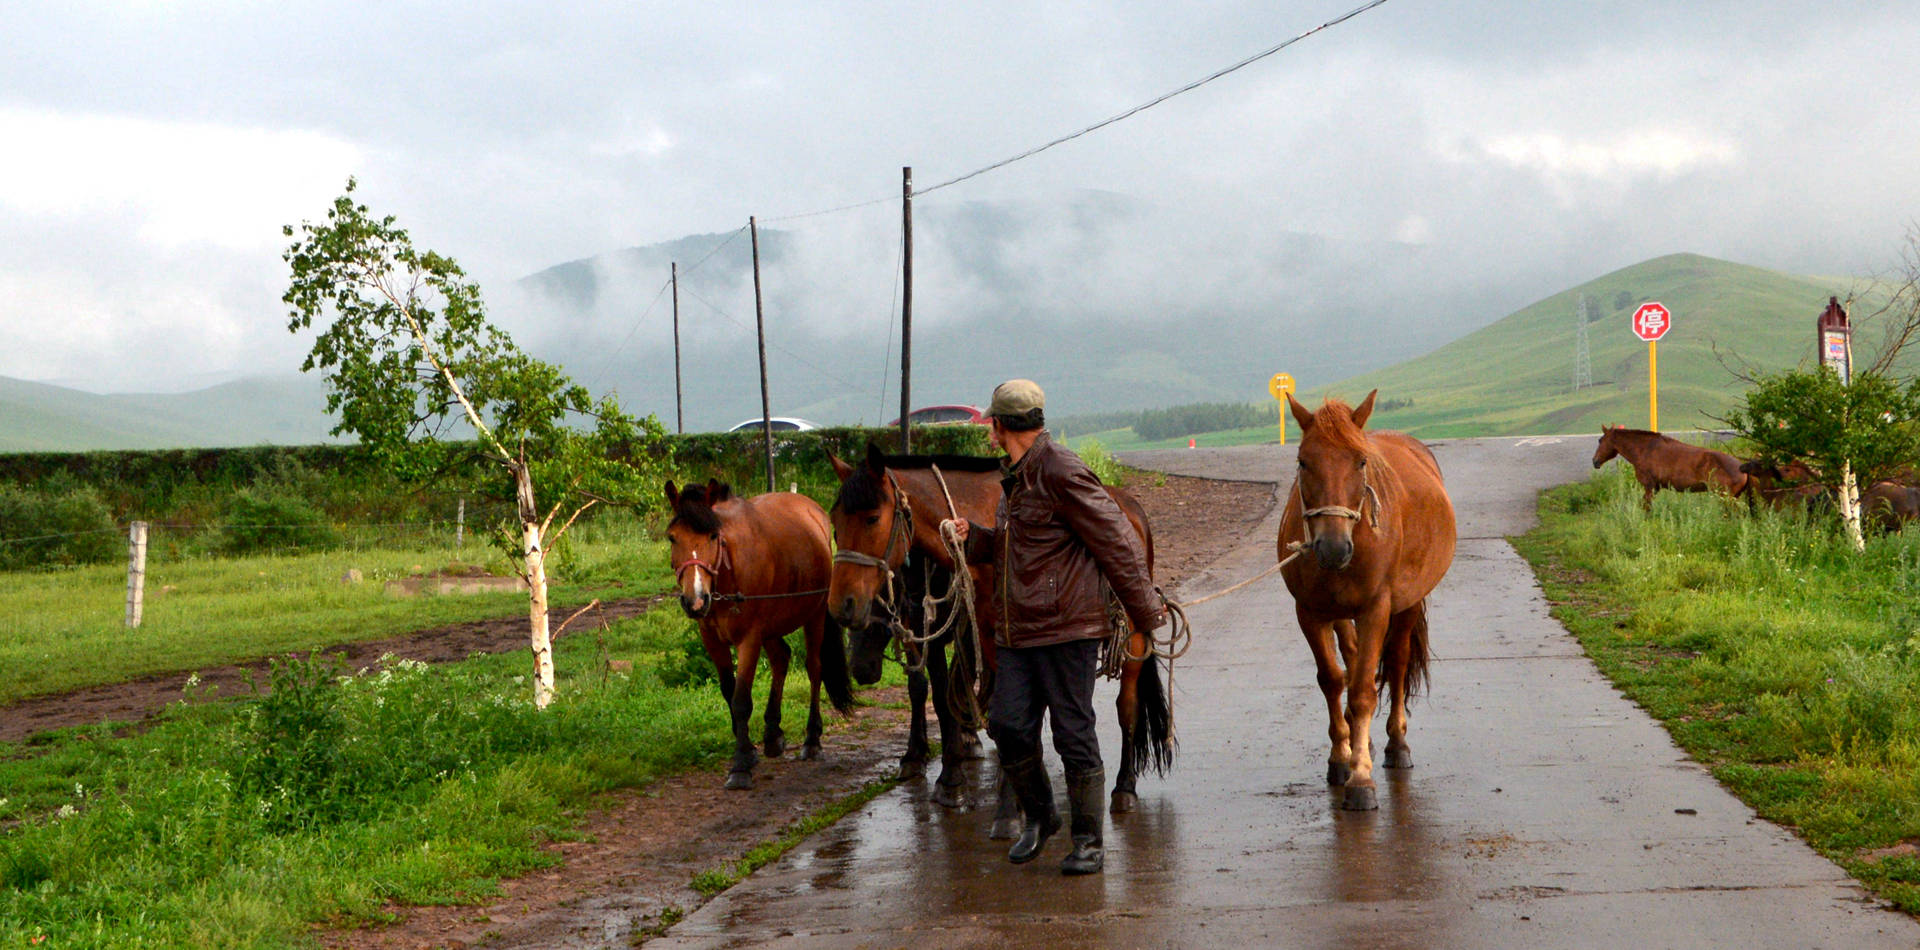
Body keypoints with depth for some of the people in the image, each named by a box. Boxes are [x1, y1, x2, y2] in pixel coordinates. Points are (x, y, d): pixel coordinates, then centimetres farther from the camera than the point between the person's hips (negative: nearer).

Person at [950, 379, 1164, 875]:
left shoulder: (1062, 472, -13)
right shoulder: (1014, 478, 17)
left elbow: (1116, 542, -11)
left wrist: (1145, 612, -6)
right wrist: (973, 539, 9)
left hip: (1066, 628, -8)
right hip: (1016, 631, 8)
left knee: (1074, 734, -2)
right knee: (1008, 726, 2)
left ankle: (1089, 843, 7)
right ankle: (1037, 815, 24)